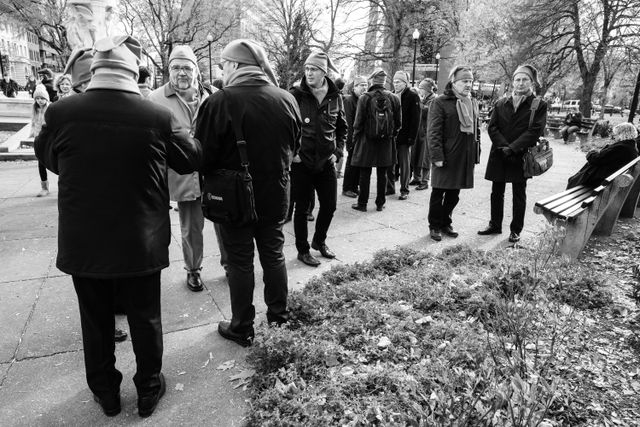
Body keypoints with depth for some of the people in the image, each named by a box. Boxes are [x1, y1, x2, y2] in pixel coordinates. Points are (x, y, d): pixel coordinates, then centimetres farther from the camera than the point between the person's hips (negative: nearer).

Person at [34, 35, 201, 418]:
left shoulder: (60, 113, -10)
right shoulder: (158, 116, -16)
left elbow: (51, 161, 9)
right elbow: (192, 158, 1)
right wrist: (189, 136, 22)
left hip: (82, 243, 2)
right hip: (141, 243, -1)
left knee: (96, 320, 19)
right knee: (145, 319, 16)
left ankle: (105, 391, 38)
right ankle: (149, 388, 34)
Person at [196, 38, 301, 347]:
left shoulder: (220, 102, -18)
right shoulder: (287, 100, -3)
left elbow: (204, 155, -15)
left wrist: (212, 180, 4)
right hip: (276, 194, 4)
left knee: (239, 261, 8)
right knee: (273, 253, 19)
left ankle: (242, 328, 21)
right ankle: (279, 313, 34)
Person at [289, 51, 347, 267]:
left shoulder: (335, 98, 3)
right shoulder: (296, 95, -8)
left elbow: (342, 128, 14)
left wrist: (337, 151, 5)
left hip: (327, 162, 4)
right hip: (301, 163, -4)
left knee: (329, 205, 12)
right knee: (302, 208, 6)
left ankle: (319, 241, 37)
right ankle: (302, 250, 23)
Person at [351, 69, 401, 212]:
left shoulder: (365, 98, -10)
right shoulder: (394, 98, 0)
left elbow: (358, 122, -9)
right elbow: (399, 122, 4)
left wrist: (355, 137, 5)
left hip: (367, 141, -3)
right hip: (386, 142, 3)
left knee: (365, 173, 6)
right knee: (382, 174, 11)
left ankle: (362, 203, 13)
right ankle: (380, 203, 19)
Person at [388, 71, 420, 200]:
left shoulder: (413, 97, -4)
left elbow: (416, 119, -9)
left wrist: (412, 137, -15)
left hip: (404, 137, -5)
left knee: (404, 164, 3)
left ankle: (404, 190, 12)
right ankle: (390, 187, 20)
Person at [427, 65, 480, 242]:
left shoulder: (472, 103, 14)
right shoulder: (440, 102, -8)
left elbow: (476, 129, 18)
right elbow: (433, 132, -12)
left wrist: (476, 153, 12)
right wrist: (437, 156, -17)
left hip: (465, 158, 6)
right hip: (446, 157, -6)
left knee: (454, 194, 13)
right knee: (438, 193, 4)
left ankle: (446, 223, 28)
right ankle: (434, 226, 17)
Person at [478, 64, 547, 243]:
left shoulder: (539, 105, -1)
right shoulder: (501, 104, 8)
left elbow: (535, 131, -11)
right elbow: (492, 127, 0)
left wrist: (512, 148, -19)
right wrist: (503, 146, -14)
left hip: (521, 157, -3)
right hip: (499, 155, 3)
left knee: (519, 195, 6)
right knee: (497, 192, 11)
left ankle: (516, 230, 16)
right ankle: (495, 225, 24)